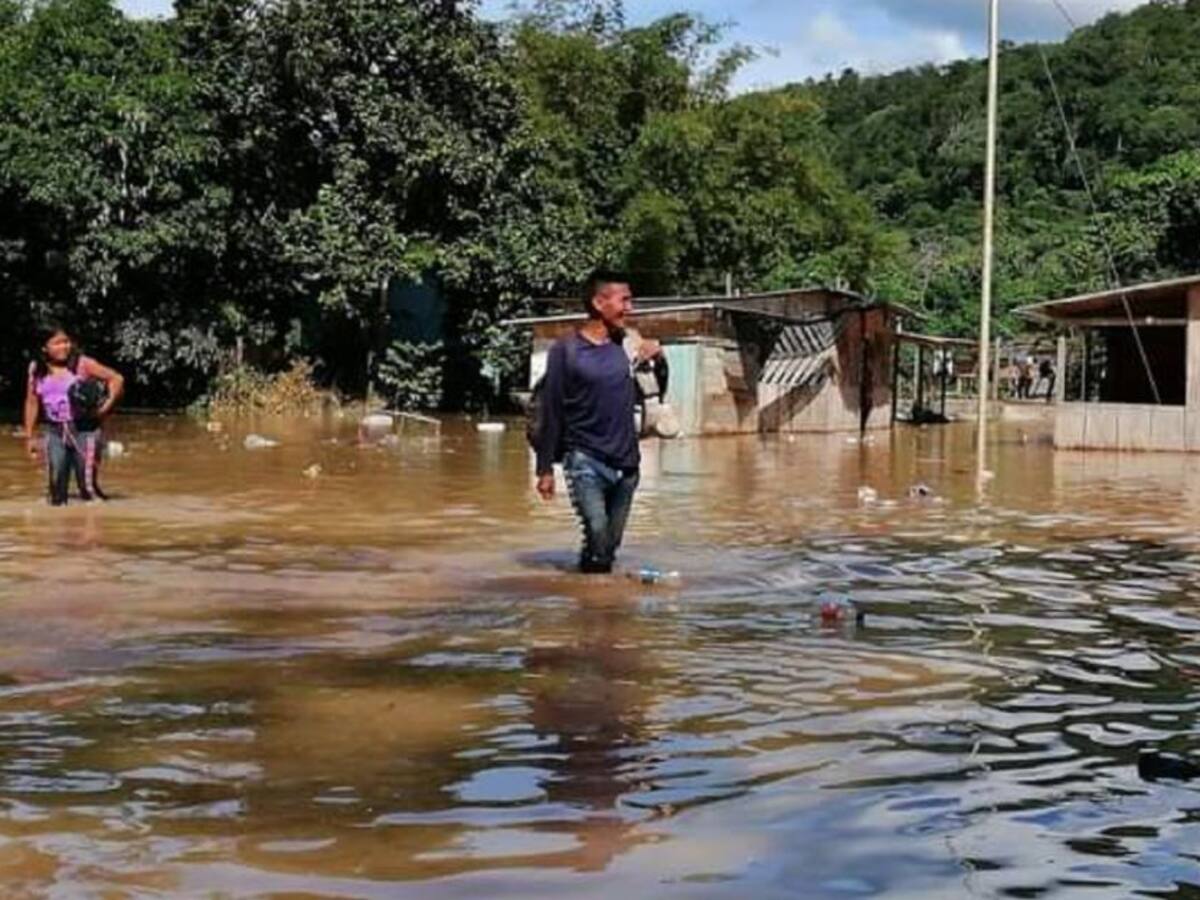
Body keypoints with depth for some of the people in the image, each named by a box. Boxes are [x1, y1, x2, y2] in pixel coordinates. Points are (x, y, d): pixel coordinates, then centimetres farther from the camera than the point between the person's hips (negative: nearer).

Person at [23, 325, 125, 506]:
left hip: (84, 431, -3)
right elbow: (32, 403, 11)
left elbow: (116, 378, -7)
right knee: (56, 485, 3)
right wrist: (30, 437, 10)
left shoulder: (82, 364, -6)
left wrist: (107, 405, -15)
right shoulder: (36, 369, 5)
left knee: (88, 486, -4)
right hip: (54, 432, 3)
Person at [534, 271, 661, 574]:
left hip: (627, 463, 5)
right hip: (586, 461, -4)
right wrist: (545, 468, -5)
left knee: (610, 547, 9)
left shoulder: (625, 344, 8)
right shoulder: (565, 351, -6)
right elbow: (551, 413, -4)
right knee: (598, 534, -18)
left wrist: (656, 357, 4)